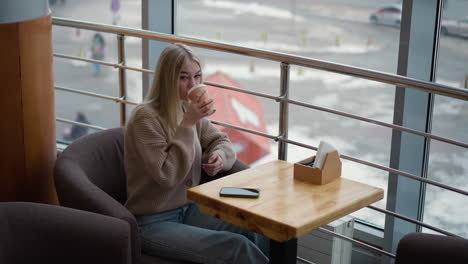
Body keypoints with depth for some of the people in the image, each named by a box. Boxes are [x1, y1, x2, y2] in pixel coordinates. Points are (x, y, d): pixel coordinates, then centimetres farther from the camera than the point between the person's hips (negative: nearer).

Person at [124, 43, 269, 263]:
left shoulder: (190, 111, 4)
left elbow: (220, 141, 18)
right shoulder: (146, 117, -16)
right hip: (152, 223, -6)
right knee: (236, 246, -25)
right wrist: (187, 124, -24)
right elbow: (167, 175, -22)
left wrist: (220, 155, -6)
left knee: (255, 233, -18)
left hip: (189, 210, 7)